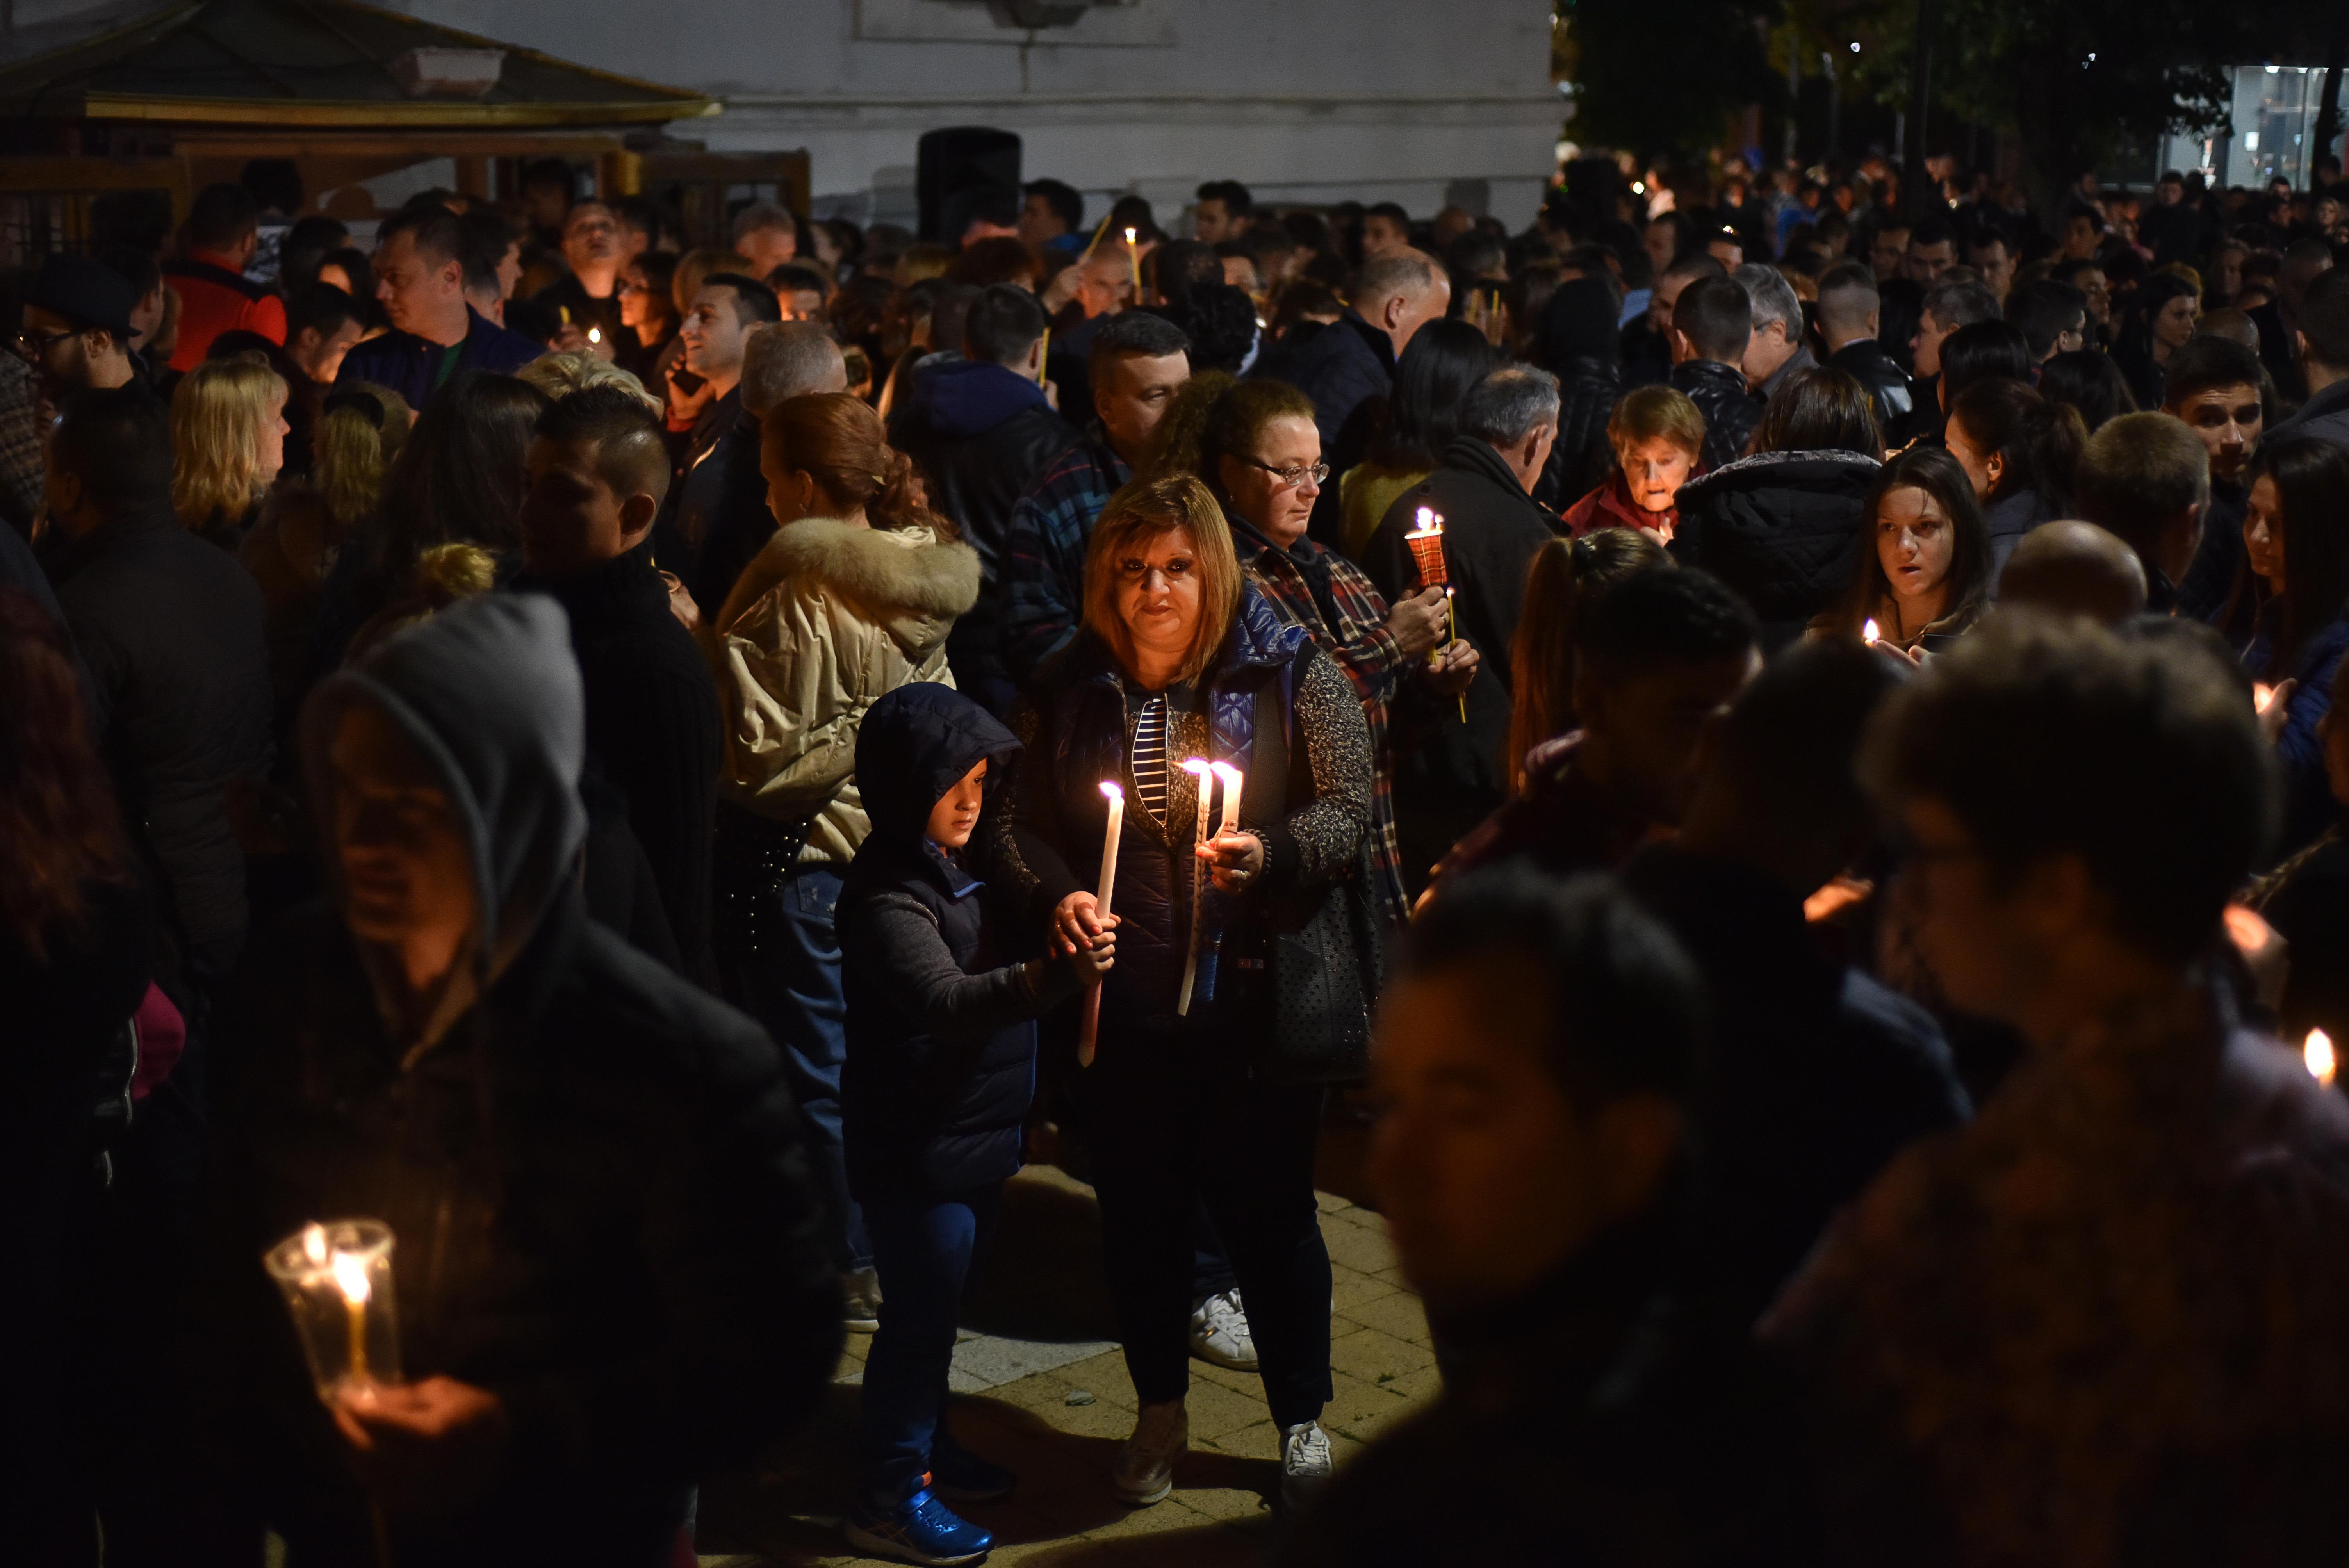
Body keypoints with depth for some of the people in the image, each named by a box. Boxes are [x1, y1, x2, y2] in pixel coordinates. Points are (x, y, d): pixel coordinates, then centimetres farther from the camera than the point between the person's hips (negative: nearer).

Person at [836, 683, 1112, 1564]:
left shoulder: (964, 867, 9)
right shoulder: (888, 896, -22)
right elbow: (945, 1001, -37)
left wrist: (1068, 933, 10)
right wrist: (1055, 976, -49)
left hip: (974, 1138, 9)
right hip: (917, 1151, -9)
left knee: (942, 1305, 21)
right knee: (919, 1315, -1)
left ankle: (927, 1449, 37)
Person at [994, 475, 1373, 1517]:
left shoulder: (1290, 673, -4)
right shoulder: (1068, 690, 3)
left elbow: (1347, 807, -7)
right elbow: (1024, 825, 10)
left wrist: (1270, 854, -25)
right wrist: (1060, 894, -10)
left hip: (1257, 998, -2)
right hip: (1126, 1002, 3)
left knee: (1268, 1211, 6)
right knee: (1140, 1212, 13)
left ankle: (1303, 1423, 25)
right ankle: (1160, 1415, 33)